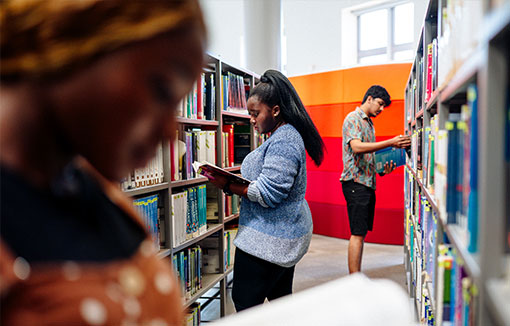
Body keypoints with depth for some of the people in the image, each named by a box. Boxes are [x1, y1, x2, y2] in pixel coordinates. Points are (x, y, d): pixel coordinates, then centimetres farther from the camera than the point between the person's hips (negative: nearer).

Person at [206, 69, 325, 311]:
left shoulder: (283, 142, -19)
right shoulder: (287, 136, 14)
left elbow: (269, 193, -25)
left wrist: (228, 186, -20)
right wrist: (233, 181, 9)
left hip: (269, 237, -11)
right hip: (285, 234, 11)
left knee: (244, 301, -3)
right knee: (281, 297, 19)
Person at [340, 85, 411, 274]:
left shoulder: (369, 123, 22)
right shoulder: (353, 118, -6)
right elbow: (357, 147, -23)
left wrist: (382, 168, 6)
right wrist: (391, 143, -27)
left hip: (368, 182, 9)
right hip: (355, 182, -9)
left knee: (362, 232, 10)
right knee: (357, 233, -9)